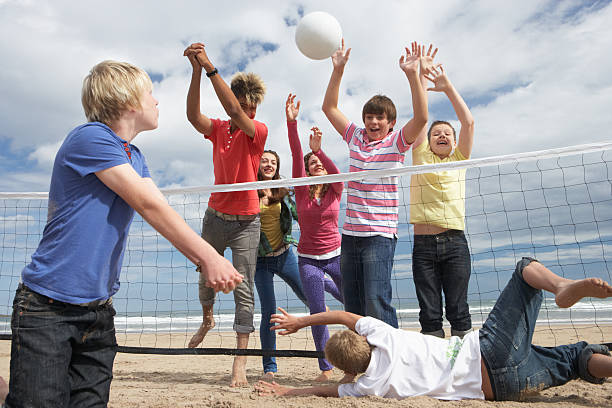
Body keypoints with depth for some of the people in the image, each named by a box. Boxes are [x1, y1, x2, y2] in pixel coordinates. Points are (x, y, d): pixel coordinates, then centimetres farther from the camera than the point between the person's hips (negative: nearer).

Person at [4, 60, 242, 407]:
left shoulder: (134, 157, 13)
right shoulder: (91, 138, -13)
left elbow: (165, 217, 5)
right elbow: (150, 206, -20)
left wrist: (207, 261, -9)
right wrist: (208, 256, -19)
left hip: (99, 310, 7)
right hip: (47, 308, -7)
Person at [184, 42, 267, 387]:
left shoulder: (259, 130, -6)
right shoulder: (218, 129, 4)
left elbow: (234, 111, -24)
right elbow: (193, 115, -15)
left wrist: (211, 67, -26)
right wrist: (197, 70, -25)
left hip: (246, 222, -4)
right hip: (215, 216, 4)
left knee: (244, 288, -3)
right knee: (207, 277, 19)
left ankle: (241, 361, 3)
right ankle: (207, 320, 49)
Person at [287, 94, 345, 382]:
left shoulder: (335, 191, -1)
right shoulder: (302, 190, -2)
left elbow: (337, 174, -24)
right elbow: (296, 155, -15)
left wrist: (319, 150, -41)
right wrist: (291, 122, -26)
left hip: (336, 255, 1)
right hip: (308, 258, -1)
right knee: (317, 313, -7)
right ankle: (326, 368, 8)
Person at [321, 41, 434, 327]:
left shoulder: (396, 142, 1)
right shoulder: (355, 137, 13)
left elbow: (421, 118, -16)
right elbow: (329, 107, 12)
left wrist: (413, 74, -23)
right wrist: (338, 70, 3)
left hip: (380, 235, -5)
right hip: (350, 234, 5)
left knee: (376, 303, -13)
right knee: (352, 308, 8)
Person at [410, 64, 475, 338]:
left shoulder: (459, 160, 14)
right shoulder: (421, 157, 13)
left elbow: (468, 122, 4)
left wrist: (448, 87, 5)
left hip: (454, 243, 0)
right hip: (423, 245, 0)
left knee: (458, 311, 1)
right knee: (429, 314, 1)